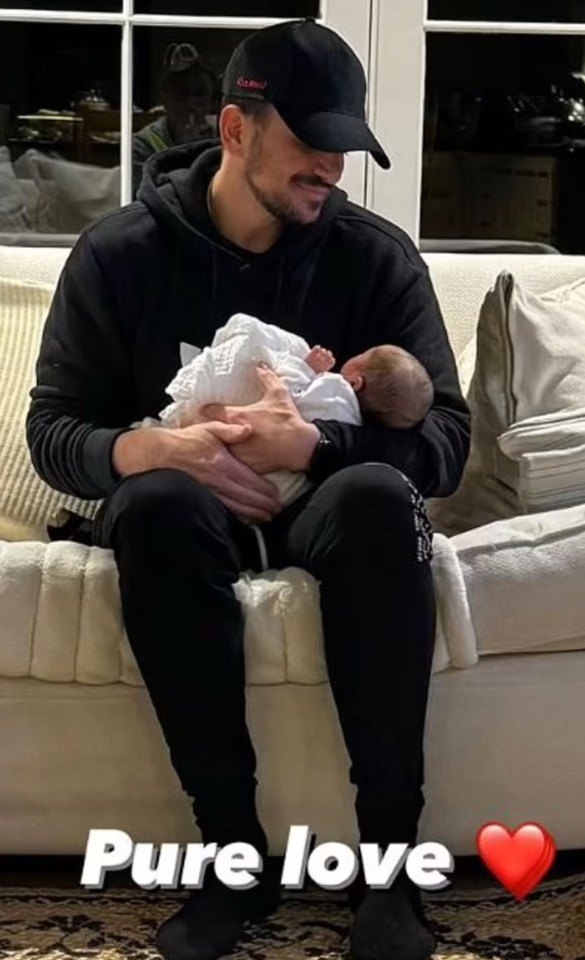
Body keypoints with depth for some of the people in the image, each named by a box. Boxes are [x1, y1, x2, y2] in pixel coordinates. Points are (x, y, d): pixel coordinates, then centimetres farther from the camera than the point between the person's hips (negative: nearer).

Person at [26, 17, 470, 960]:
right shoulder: (120, 251, -4)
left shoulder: (377, 255, -4)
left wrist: (314, 444, -31)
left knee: (379, 494, -35)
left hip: (320, 501, 1)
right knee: (156, 504, -37)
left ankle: (389, 855, -29)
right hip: (190, 504, 0)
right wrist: (156, 447, -30)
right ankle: (234, 846, -28)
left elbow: (447, 437, -11)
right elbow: (53, 432, -7)